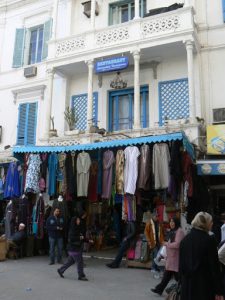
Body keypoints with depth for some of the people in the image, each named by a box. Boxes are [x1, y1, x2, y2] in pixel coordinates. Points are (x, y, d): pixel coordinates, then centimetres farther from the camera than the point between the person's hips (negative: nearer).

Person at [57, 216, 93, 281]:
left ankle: (60, 270, 30)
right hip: (73, 248, -9)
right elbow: (70, 239, -25)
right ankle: (81, 276, 9)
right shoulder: (72, 230, -16)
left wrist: (88, 241, 12)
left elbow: (81, 238, 18)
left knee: (70, 261, 17)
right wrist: (79, 238, -22)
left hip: (78, 248, 9)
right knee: (80, 262, -3)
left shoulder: (79, 229, 9)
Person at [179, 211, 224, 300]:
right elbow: (214, 266, -10)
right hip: (204, 285, -5)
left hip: (187, 284, 5)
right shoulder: (209, 240, -12)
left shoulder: (185, 240, 3)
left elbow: (181, 264, 9)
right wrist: (219, 291, -5)